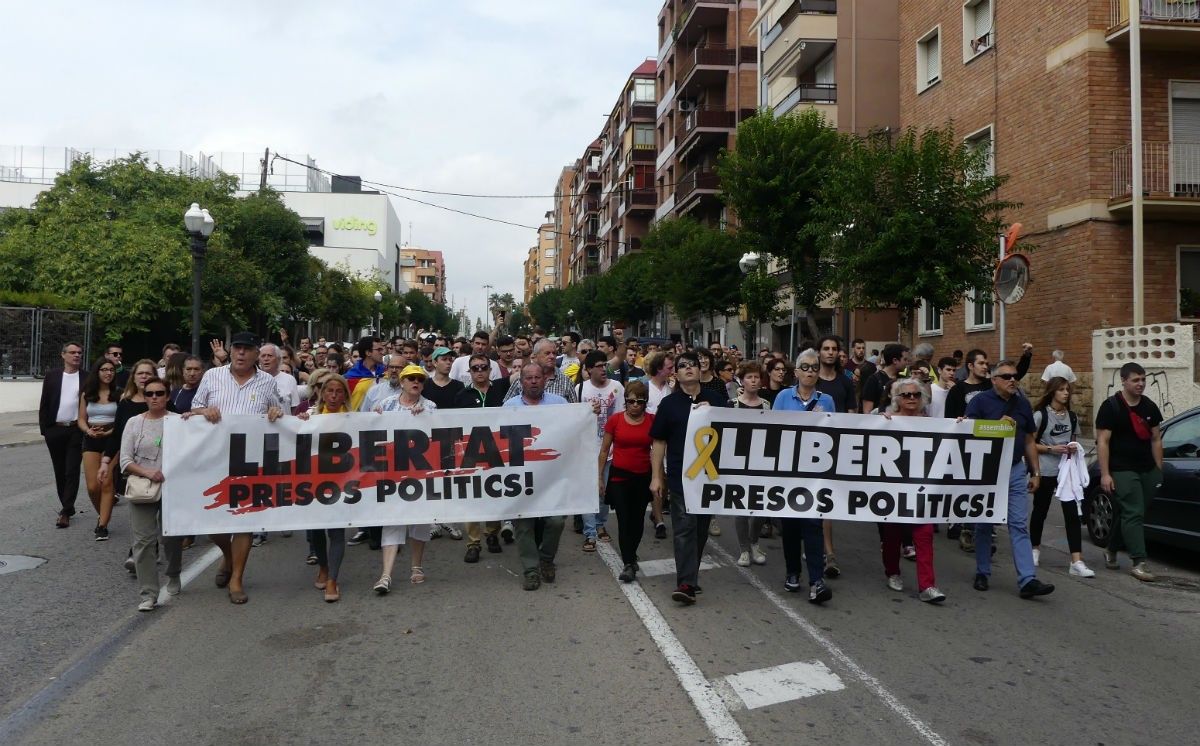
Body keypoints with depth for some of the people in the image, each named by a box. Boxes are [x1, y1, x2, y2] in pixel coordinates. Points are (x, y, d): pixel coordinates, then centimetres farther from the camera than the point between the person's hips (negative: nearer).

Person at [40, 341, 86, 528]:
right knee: (60, 471, 10)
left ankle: (65, 512, -2)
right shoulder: (52, 376, 6)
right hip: (55, 430, 3)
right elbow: (44, 404, 6)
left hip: (77, 430, -2)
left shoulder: (87, 377, 1)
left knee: (72, 471, -4)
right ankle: (67, 506, 22)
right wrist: (43, 428, 1)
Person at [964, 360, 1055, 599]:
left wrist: (1035, 472, 11)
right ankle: (982, 573, 21)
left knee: (1020, 525, -3)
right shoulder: (980, 401, -5)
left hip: (1016, 470, 3)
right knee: (984, 525, 9)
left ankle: (1028, 580, -6)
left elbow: (1029, 442, 14)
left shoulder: (1022, 404, 10)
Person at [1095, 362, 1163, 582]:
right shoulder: (1111, 406, -6)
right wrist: (1105, 474, -14)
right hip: (1122, 470, -6)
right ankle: (1139, 562, -9)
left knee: (1126, 513, 10)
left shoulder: (1149, 407, 11)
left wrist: (1159, 470, 12)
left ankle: (1112, 549, 29)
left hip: (1147, 470, 6)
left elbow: (1156, 439, 16)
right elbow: (1103, 441, -9)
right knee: (1133, 513, -11)